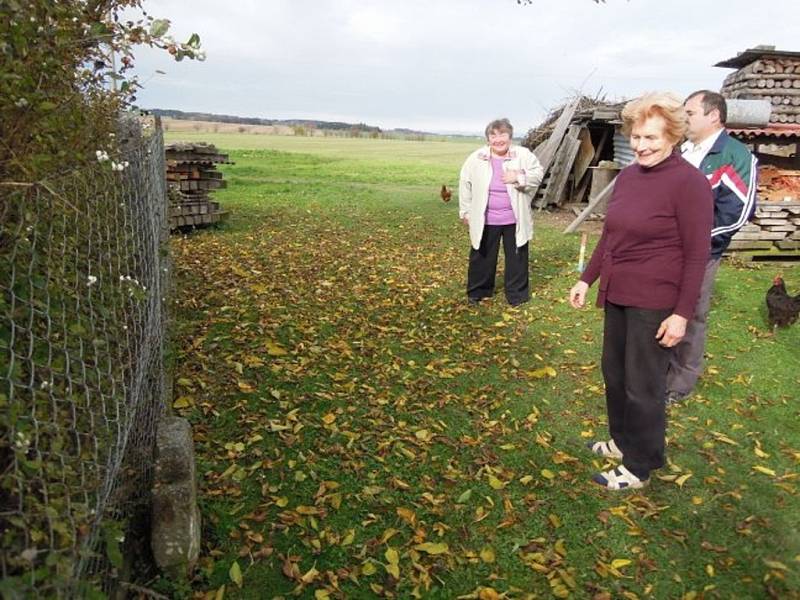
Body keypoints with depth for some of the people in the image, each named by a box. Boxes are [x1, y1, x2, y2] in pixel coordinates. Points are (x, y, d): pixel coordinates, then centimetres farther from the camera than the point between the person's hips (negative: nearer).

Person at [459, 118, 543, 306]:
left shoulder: (523, 155, -4)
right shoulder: (476, 158, -3)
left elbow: (537, 174, 0)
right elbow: (465, 184, 5)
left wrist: (519, 178, -19)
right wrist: (466, 211, 7)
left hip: (514, 219, 0)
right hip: (485, 220, 0)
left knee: (517, 257, 9)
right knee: (482, 256, 11)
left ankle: (516, 294, 24)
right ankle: (477, 291, 28)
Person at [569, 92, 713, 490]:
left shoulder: (689, 182, -14)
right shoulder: (627, 176, 7)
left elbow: (697, 254, -14)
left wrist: (682, 313, -16)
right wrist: (586, 279, 13)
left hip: (654, 303, -7)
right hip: (616, 294, 7)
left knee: (643, 386, 5)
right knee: (614, 373, 18)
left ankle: (639, 468, 22)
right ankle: (623, 441, 39)